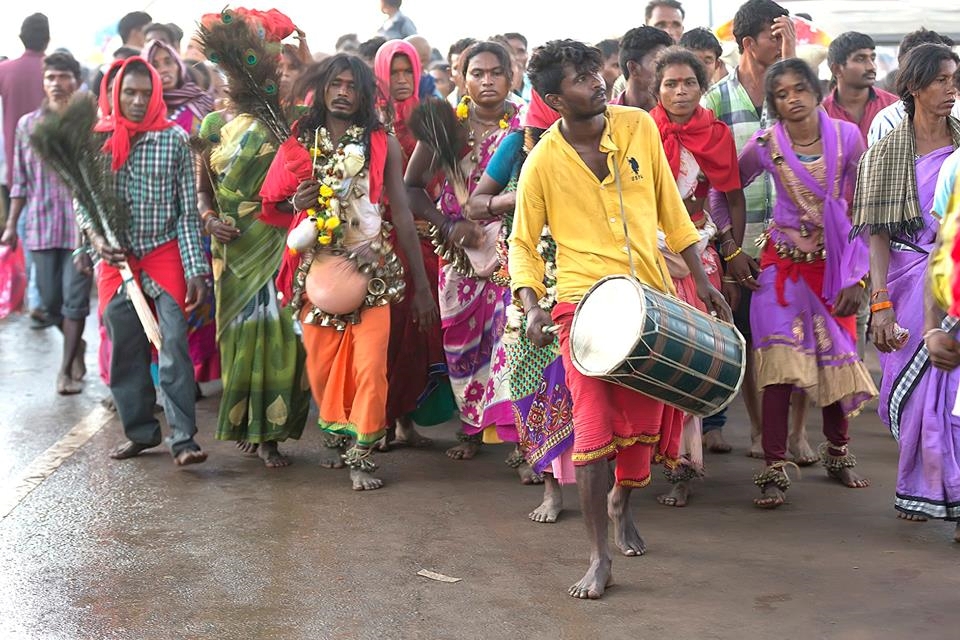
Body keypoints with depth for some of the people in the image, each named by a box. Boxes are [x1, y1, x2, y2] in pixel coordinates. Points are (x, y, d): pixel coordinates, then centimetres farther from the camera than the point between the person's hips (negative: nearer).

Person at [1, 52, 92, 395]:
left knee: (74, 298, -3)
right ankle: (76, 345, 35)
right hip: (41, 223, 4)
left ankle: (67, 368, 8)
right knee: (50, 299, 9)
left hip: (81, 223, -3)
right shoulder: (28, 124, 8)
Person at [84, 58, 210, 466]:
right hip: (117, 258, 2)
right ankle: (141, 431, 21)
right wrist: (94, 236, -11)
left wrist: (196, 269, -7)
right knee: (125, 350, 7)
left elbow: (188, 210, -2)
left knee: (174, 344, -11)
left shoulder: (175, 139, -3)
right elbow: (82, 200, 9)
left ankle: (182, 437, -8)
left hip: (165, 254, -2)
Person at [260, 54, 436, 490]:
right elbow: (269, 204, 16)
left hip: (371, 269, -2)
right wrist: (297, 203, -8)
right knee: (322, 365, 2)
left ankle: (361, 455, -2)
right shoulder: (299, 142, 8)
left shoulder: (382, 145, 5)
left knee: (370, 366, -11)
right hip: (317, 269, 2)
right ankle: (336, 435, 23)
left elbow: (402, 215, 4)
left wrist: (421, 285, 2)